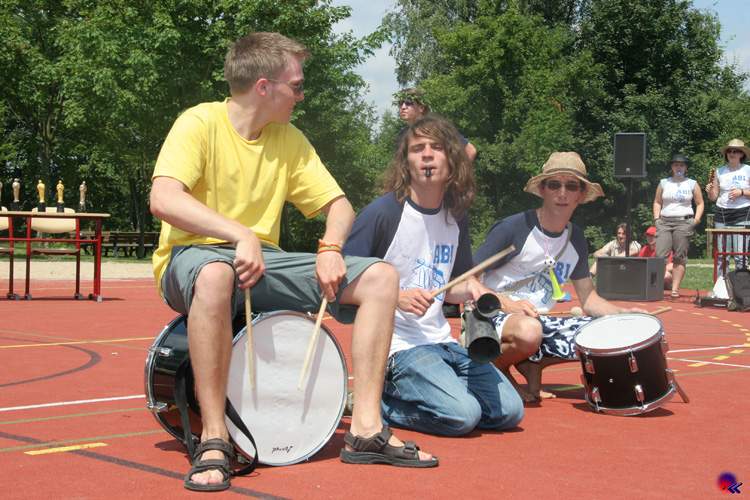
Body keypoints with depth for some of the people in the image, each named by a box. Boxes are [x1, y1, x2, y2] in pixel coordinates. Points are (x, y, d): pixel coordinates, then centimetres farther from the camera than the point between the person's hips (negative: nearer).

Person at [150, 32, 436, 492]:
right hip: (195, 258, -6)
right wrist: (240, 235, -36)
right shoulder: (200, 123, -11)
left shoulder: (289, 140, 8)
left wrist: (331, 248, -12)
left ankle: (367, 428, -11)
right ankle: (214, 440, -31)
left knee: (380, 277, -8)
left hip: (263, 262, 6)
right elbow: (163, 199, -26)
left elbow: (338, 204, 9)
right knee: (216, 274, -44)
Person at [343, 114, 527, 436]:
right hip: (395, 346, -7)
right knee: (462, 414, -24)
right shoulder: (382, 213, -11)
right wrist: (397, 298, -22)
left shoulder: (456, 218, 9)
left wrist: (471, 288, -2)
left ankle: (401, 390, 10)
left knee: (509, 411, -1)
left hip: (441, 342, 7)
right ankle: (373, 402, -1)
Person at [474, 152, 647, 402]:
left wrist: (627, 314, -6)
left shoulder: (576, 238, 7)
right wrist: (507, 304, -29)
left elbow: (589, 300, 12)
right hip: (491, 316, -6)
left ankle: (531, 364, 5)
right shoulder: (513, 228, -14)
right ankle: (496, 371, -6)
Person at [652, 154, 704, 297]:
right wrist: (656, 218, 3)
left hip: (684, 222, -1)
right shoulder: (664, 183, 12)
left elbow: (700, 203, 11)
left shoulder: (692, 184, 9)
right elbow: (657, 202, 16)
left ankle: (675, 289, -1)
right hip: (664, 222, 1)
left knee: (680, 257, -3)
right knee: (660, 255, -10)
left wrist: (696, 219, -2)